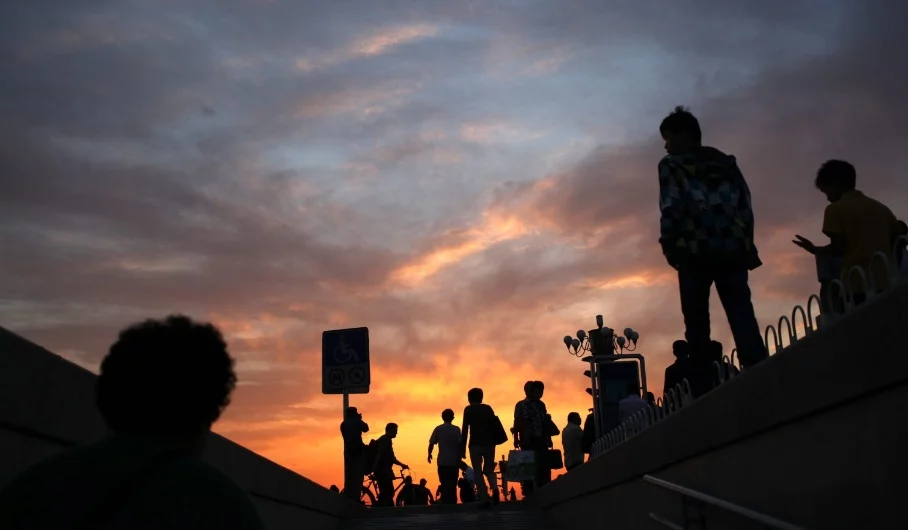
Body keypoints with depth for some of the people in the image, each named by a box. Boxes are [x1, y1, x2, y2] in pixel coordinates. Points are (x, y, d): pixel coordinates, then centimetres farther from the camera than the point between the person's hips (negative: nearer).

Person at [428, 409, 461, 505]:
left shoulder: (438, 429, 1)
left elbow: (431, 443, -1)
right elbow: (459, 444, -7)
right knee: (452, 485, 9)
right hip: (454, 461, 0)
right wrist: (459, 457, 4)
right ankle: (452, 503, 5)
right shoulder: (456, 429, -2)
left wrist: (429, 454, 15)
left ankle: (446, 504, -2)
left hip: (442, 461, 0)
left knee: (445, 484, 6)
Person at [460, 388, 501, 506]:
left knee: (478, 472, 3)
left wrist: (462, 448, -4)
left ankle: (484, 499, -10)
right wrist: (493, 441, 14)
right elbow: (494, 426, 9)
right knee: (489, 469, 15)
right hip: (489, 443, 3)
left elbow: (465, 429, -4)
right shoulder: (488, 408, 14)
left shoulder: (468, 409, 3)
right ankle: (495, 489, -14)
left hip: (475, 444, -3)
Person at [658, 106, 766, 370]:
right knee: (743, 319, -3)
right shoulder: (727, 163, 21)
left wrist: (670, 245, 2)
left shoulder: (671, 164, 7)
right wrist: (746, 245, 17)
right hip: (734, 249, 4)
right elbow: (745, 207, 15)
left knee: (697, 323, 2)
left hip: (696, 251, -4)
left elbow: (671, 208, -5)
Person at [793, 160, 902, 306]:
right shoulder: (881, 207, 19)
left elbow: (838, 248, -5)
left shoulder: (835, 209, 2)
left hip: (859, 286, -5)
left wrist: (814, 249, 11)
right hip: (887, 284, 5)